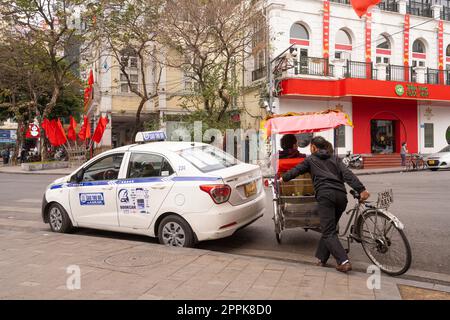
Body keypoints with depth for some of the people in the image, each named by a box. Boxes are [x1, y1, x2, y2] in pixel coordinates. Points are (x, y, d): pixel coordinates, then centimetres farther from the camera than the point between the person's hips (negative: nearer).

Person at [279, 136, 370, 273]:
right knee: (329, 229, 16)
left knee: (329, 232, -5)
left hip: (325, 196, -5)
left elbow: (296, 170, 22)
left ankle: (344, 262, -17)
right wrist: (361, 189, -2)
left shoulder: (310, 160, 15)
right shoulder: (335, 159, 23)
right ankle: (322, 259, 18)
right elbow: (348, 174, 8)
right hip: (341, 196, 5)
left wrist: (283, 178, 38)